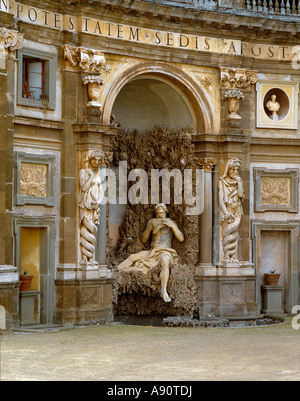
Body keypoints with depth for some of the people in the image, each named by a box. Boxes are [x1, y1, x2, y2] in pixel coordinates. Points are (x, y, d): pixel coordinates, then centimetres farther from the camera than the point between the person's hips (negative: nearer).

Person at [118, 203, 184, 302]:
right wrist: (149, 228, -8)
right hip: (152, 252, 4)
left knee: (165, 262, -39)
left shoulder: (171, 223, 6)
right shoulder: (151, 222, 13)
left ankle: (164, 291, -48)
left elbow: (181, 239, -3)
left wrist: (172, 226, -14)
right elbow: (144, 239, 9)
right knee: (133, 257, -17)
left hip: (165, 252, -4)